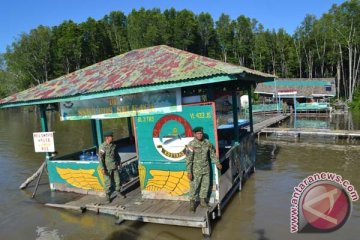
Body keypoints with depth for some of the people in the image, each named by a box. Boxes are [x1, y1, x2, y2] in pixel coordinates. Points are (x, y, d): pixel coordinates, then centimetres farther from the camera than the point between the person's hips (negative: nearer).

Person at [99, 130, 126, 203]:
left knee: (117, 180, 12)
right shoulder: (102, 147, -14)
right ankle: (108, 196, 17)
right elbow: (100, 158, -15)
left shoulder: (114, 145, 4)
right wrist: (102, 168, -17)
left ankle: (119, 192, 30)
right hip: (107, 168, -5)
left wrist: (119, 163, 15)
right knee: (108, 182, 3)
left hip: (115, 167, 5)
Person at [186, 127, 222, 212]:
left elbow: (212, 153, 14)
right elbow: (188, 159, -17)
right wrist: (189, 172, -20)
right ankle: (192, 203, 17)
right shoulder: (191, 145, -17)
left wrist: (217, 163, 14)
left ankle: (203, 200, 31)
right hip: (196, 170, -5)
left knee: (205, 185, 14)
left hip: (206, 168, 5)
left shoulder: (207, 143, -1)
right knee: (194, 186, 2)